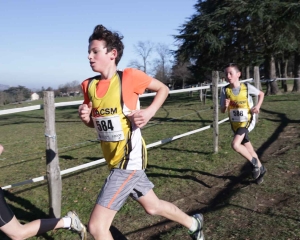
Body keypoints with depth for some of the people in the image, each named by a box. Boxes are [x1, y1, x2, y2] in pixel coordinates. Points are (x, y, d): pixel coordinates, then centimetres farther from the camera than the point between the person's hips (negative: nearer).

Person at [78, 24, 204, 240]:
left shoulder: (129, 76, -14)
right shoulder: (88, 85, 2)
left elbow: (163, 89, 1)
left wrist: (149, 112, -15)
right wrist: (85, 117, -7)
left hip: (129, 160, -7)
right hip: (115, 160, 7)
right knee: (152, 207, 24)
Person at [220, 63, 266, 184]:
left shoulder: (247, 87, -12)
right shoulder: (225, 90, -7)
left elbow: (261, 94, 7)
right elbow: (222, 111, -2)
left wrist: (258, 106, -9)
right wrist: (225, 106, -25)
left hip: (247, 121, -4)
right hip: (235, 124, 4)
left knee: (235, 144, -24)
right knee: (247, 148, 16)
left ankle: (255, 163, 0)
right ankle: (260, 168, 40)